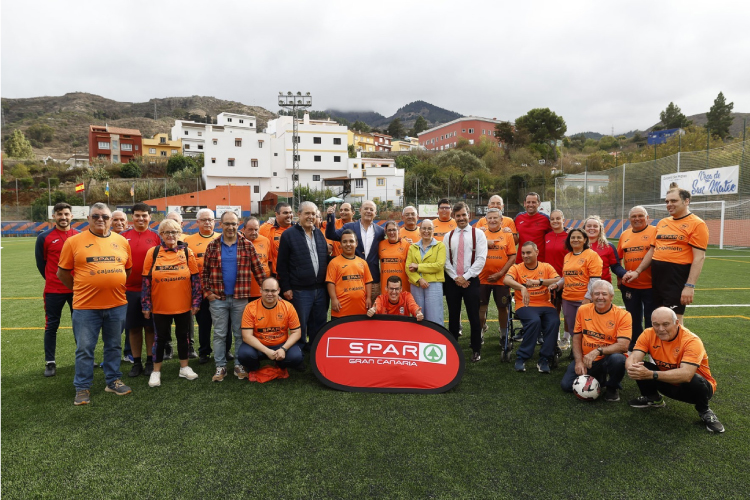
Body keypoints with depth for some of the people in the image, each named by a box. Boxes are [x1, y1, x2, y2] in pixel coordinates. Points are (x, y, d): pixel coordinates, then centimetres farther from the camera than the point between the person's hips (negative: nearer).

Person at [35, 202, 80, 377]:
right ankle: (50, 363, 16)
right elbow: (40, 262, 6)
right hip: (53, 290, -2)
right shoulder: (44, 237, -3)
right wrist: (53, 279, 9)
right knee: (51, 326, 5)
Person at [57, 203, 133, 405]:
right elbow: (63, 272, 3)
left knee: (114, 346, 14)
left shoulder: (122, 241, 5)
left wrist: (115, 286, 12)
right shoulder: (74, 241, -3)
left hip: (117, 305, 3)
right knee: (84, 349, 6)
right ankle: (82, 388, 20)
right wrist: (81, 289, 5)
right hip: (86, 306, -3)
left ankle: (113, 380, 28)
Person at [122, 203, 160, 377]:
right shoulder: (123, 237, 4)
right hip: (129, 289, 2)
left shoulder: (156, 237, -1)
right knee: (133, 327, 10)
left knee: (150, 326, 7)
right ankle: (136, 363, 22)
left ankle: (150, 361, 19)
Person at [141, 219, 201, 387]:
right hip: (160, 307, -1)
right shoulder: (153, 253, -2)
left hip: (183, 306, 1)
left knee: (183, 335, 13)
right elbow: (146, 281, 0)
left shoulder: (187, 252, -1)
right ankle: (156, 371, 25)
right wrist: (146, 305, -2)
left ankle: (184, 367, 29)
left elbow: (196, 279, 0)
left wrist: (196, 302, -2)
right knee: (160, 338, 10)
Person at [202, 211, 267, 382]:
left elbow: (258, 270, 0)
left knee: (240, 334, 10)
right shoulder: (212, 246, 2)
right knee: (219, 334, 9)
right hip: (218, 298, 1)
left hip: (240, 298, 0)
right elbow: (205, 272, 5)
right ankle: (220, 367, 21)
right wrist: (207, 292, -3)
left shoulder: (247, 246, 0)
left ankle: (239, 365, 22)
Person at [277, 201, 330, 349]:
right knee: (300, 324, 6)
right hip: (300, 291, -5)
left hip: (321, 289, 5)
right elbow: (282, 264, -5)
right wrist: (286, 287, -8)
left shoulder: (319, 234, 13)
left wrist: (327, 283, 12)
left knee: (319, 323, 12)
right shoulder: (289, 235, -4)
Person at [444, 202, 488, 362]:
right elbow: (446, 260, 4)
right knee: (453, 317, 9)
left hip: (471, 281, -2)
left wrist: (465, 277, -13)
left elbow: (481, 259, -9)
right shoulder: (448, 236, 8)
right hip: (452, 281, 3)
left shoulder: (478, 234, -1)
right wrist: (456, 277, -8)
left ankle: (476, 351, 16)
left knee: (474, 317, 3)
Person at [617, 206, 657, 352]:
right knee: (634, 319, 16)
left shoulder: (655, 231, -4)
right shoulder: (624, 235, 9)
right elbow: (618, 258, 16)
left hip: (650, 285, -4)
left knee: (651, 320, 5)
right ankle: (633, 350, 31)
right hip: (629, 286, 4)